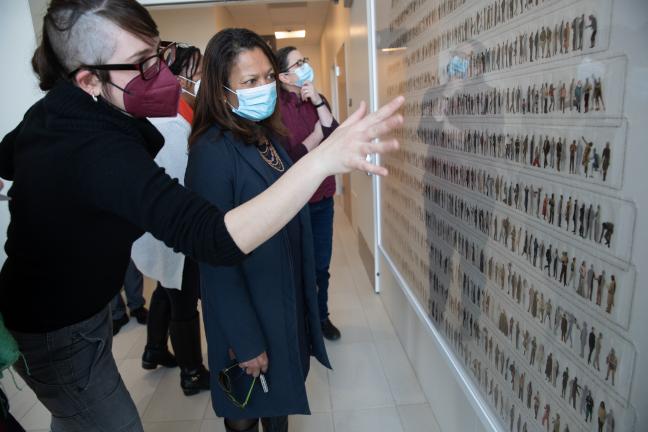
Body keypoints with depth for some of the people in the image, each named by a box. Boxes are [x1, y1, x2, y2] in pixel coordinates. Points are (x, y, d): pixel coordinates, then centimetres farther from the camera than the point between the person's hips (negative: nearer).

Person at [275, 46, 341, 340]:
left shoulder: (317, 100, 6)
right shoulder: (276, 108, -14)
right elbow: (288, 158, -20)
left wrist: (318, 102, -13)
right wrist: (318, 134, -10)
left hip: (323, 197, 5)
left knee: (322, 265, 16)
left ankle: (321, 316, 37)